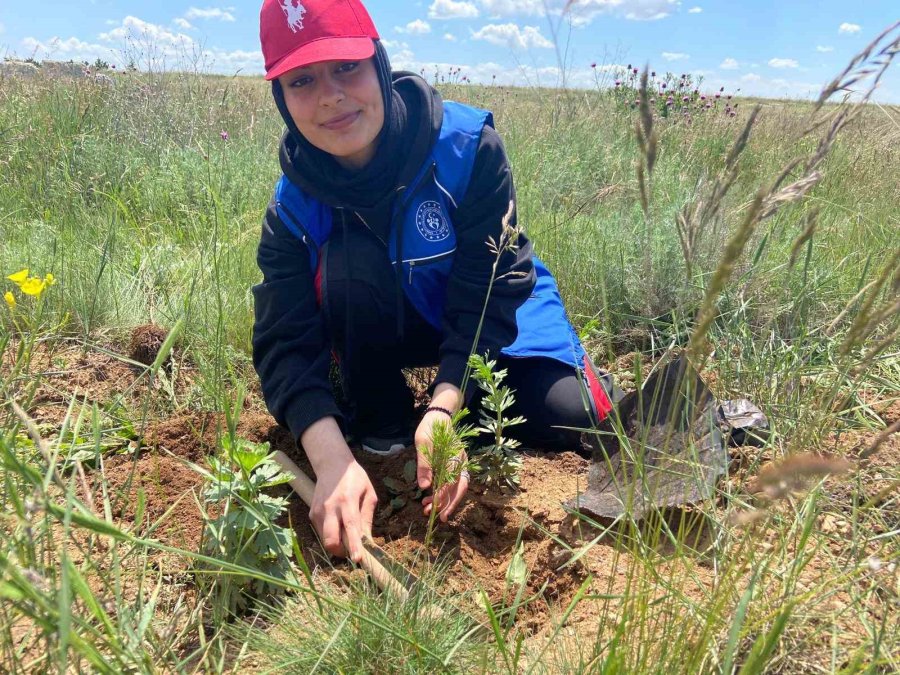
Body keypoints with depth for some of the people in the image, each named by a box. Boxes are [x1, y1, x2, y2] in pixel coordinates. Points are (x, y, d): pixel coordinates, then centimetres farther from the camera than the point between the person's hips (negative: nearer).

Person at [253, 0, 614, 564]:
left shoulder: (468, 144, -27)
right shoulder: (294, 206, -20)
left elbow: (490, 290, -28)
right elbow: (286, 343, -27)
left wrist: (444, 408, -40)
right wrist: (332, 460, -43)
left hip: (495, 321, 0)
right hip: (397, 328, 1)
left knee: (566, 417, -21)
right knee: (348, 262, -30)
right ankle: (381, 429, -10)